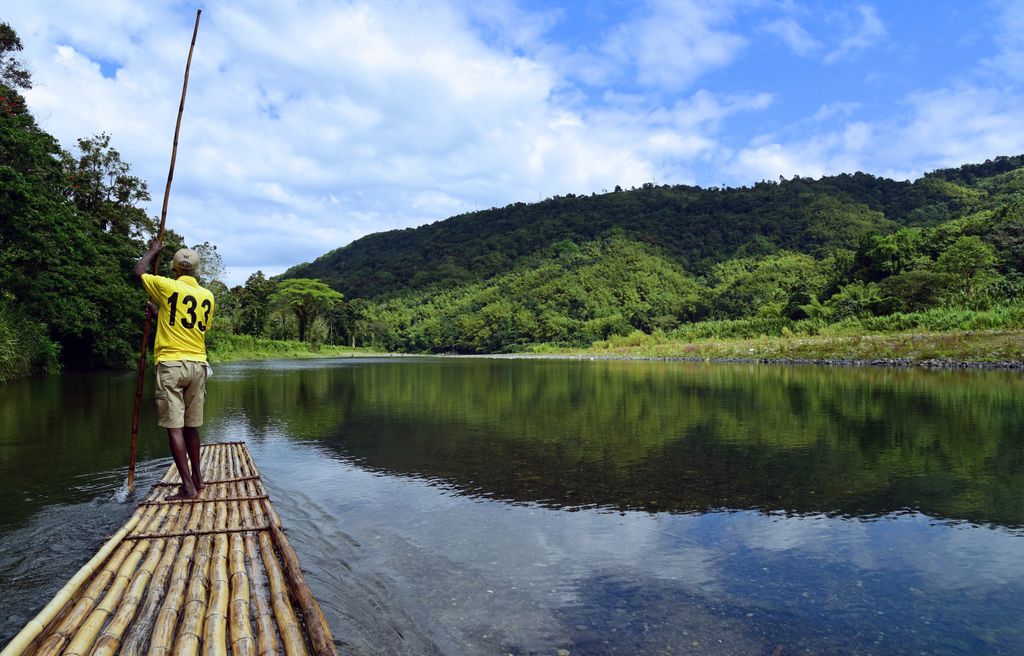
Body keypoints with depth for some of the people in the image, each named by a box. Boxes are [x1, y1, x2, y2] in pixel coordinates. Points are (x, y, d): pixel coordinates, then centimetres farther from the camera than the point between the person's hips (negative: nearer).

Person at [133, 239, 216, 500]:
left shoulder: (168, 287, -6)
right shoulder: (207, 296, 7)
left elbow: (137, 272, 10)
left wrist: (153, 250, 27)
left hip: (170, 364, -4)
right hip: (198, 365, 5)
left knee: (174, 427, -3)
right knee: (191, 425, 15)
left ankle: (188, 487, -5)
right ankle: (197, 478, 24)